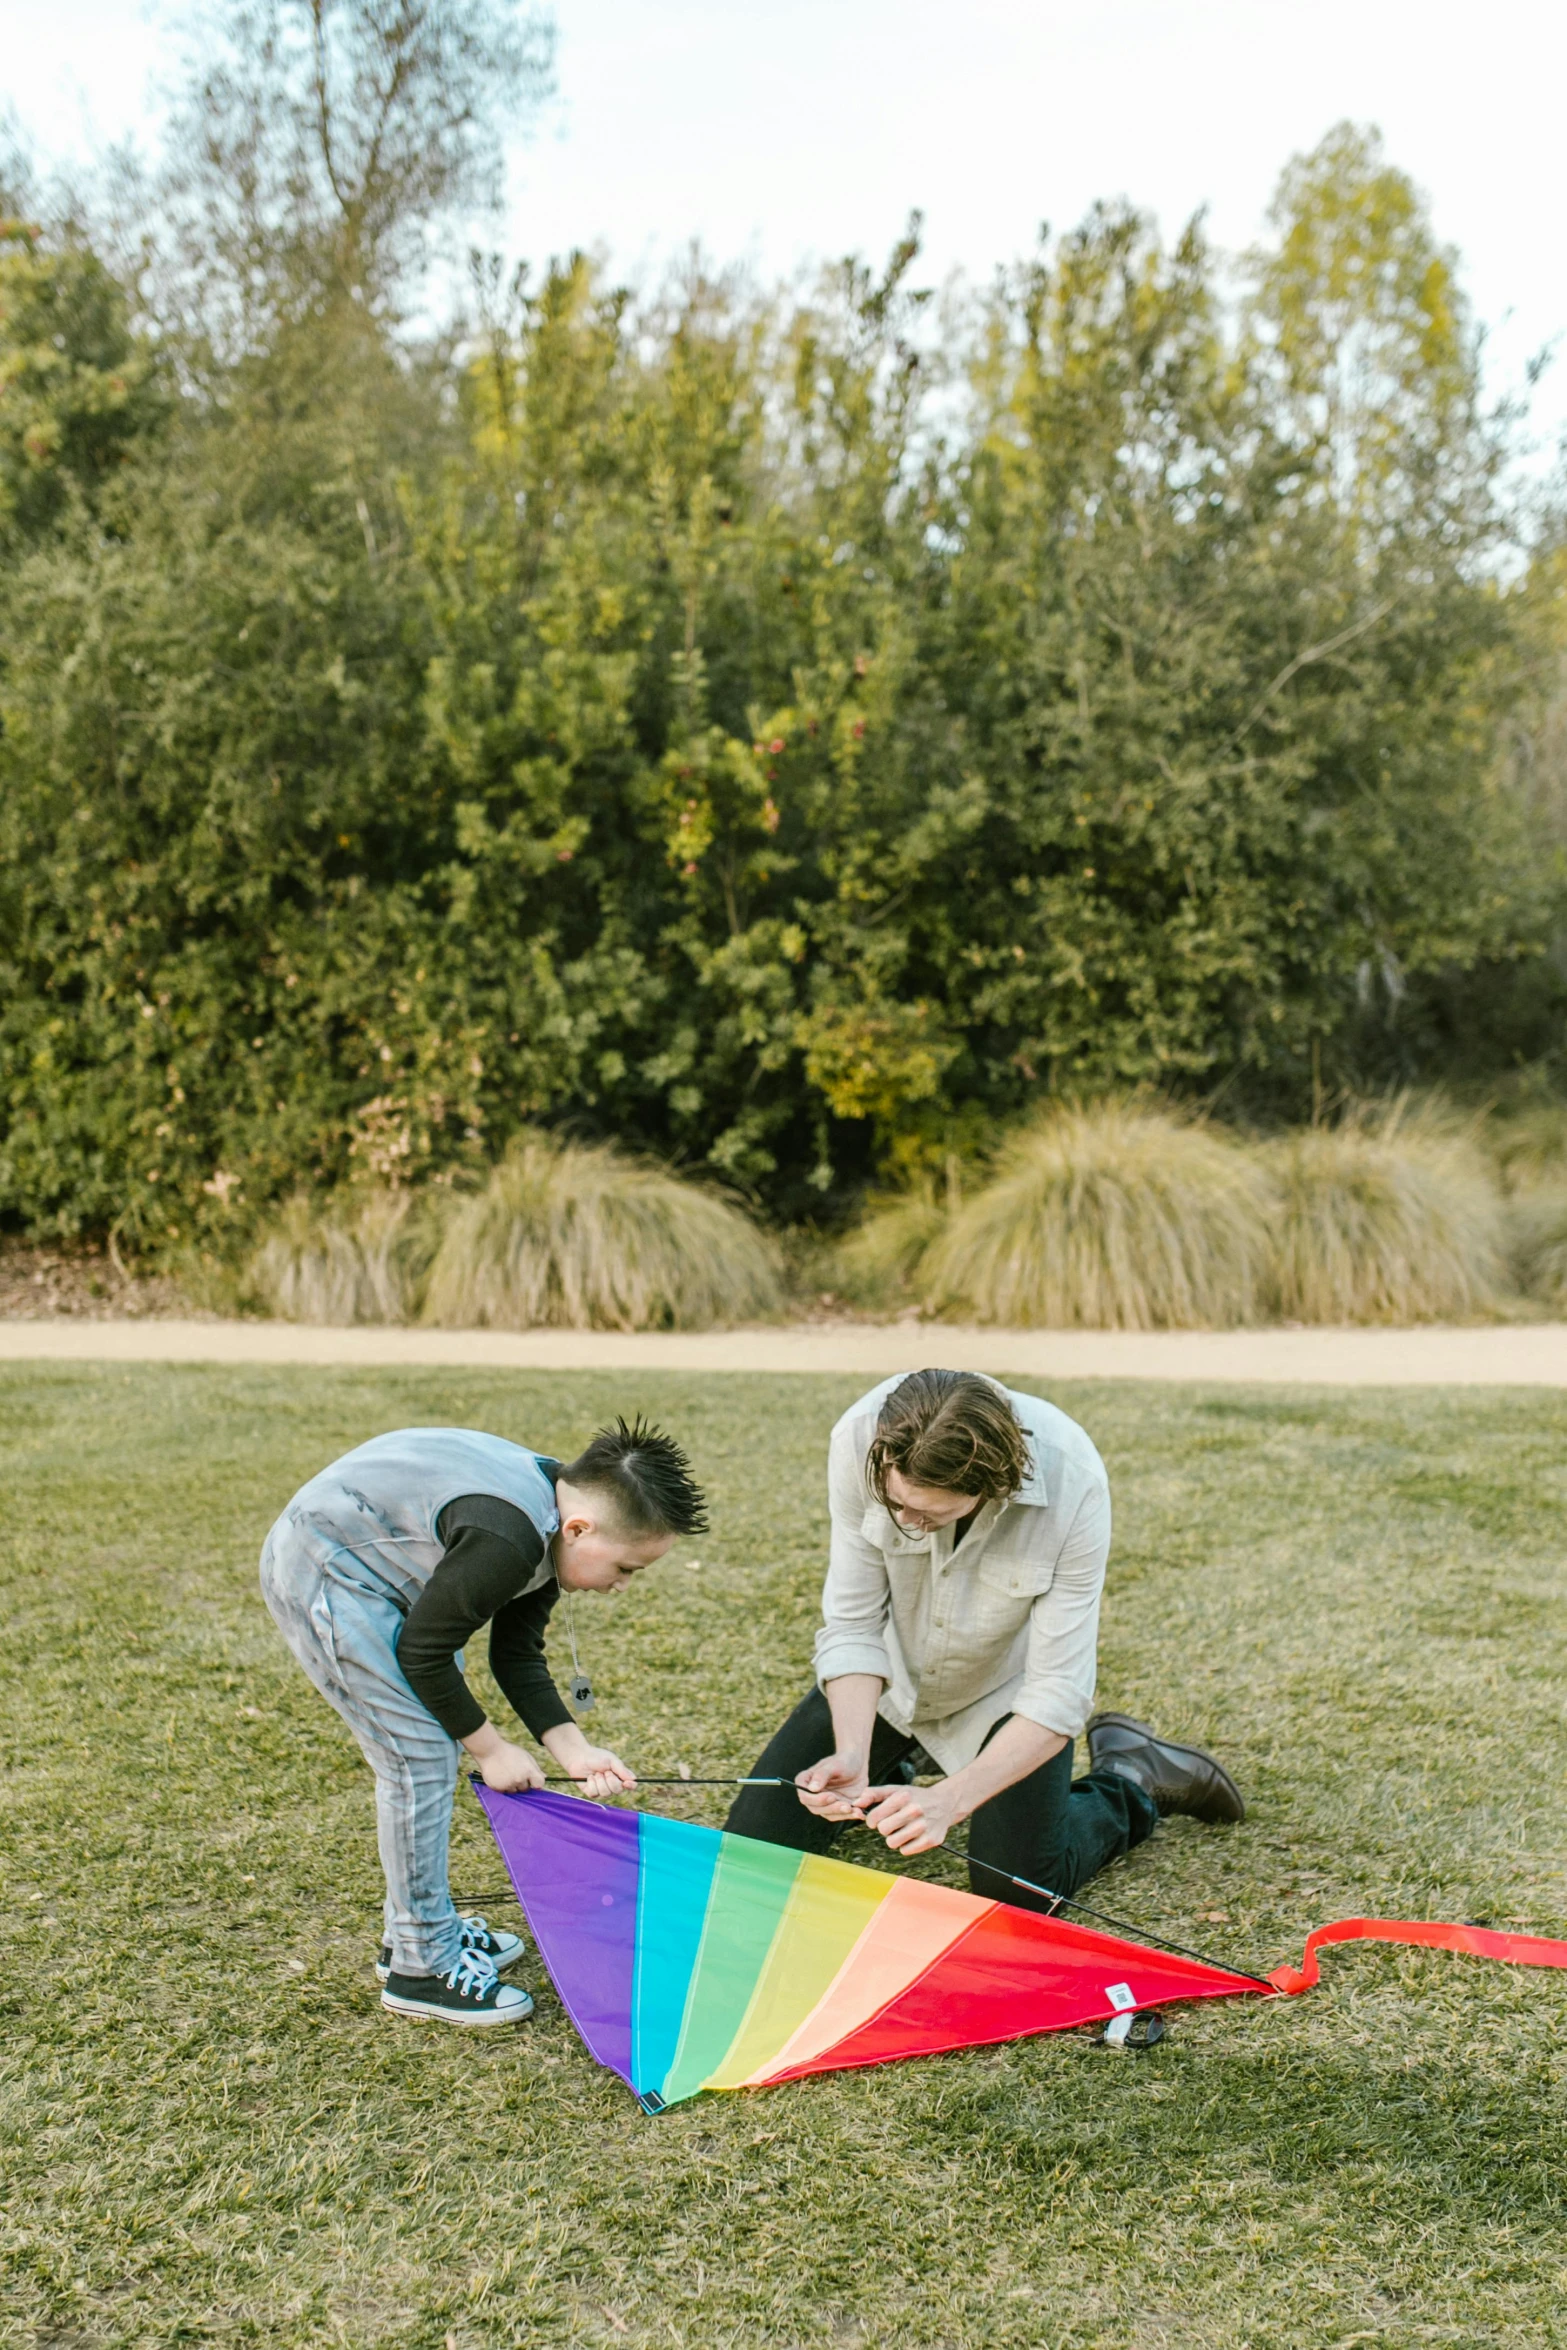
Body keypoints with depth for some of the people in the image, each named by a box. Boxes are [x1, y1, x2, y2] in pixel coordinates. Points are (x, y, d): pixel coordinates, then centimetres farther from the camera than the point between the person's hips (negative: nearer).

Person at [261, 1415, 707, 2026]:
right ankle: (421, 1966, 1)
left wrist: (571, 1747, -6)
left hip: (369, 1571, 10)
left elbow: (517, 1655, 5)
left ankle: (420, 1929, 27)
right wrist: (489, 1747, -9)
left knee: (430, 1747, 14)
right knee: (420, 1756, -10)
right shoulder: (505, 1539, -31)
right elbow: (423, 1651, -21)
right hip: (321, 1572, -10)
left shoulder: (550, 1522, -1)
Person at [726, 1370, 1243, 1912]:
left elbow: (1058, 1692, -29)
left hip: (1004, 1685, -2)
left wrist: (946, 1801, -39)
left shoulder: (1073, 1484, -35)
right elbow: (853, 1623, -20)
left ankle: (1130, 1779, 19)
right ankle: (895, 1757, 29)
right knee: (755, 1841, -1)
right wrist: (852, 1756, -34)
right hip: (891, 1673, 2)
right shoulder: (861, 1439, -31)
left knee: (1017, 1888, -10)